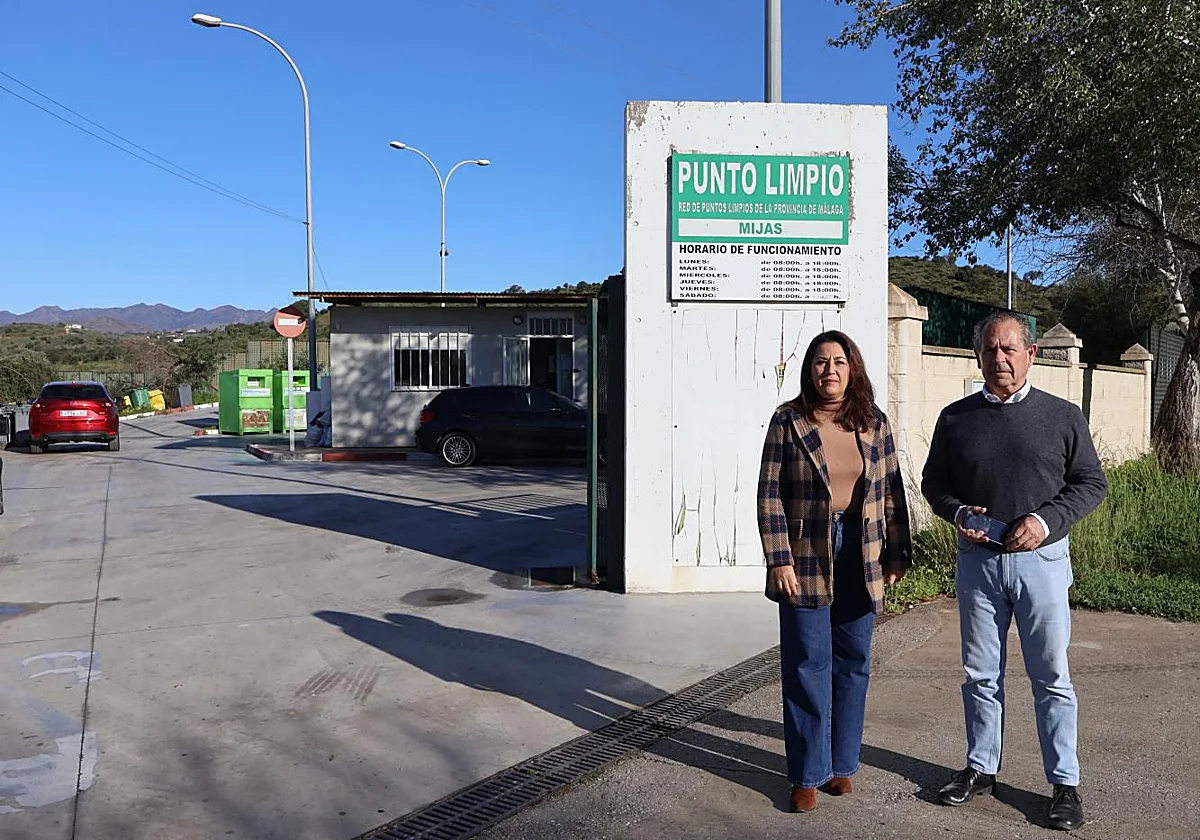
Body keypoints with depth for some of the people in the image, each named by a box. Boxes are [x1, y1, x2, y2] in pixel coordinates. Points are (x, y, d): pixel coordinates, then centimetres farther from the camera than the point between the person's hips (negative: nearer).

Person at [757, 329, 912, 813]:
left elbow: (892, 492, 8)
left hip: (860, 558, 3)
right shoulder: (788, 421, -4)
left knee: (853, 664, 11)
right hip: (806, 559, -3)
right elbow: (769, 495, -6)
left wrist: (897, 554, 5)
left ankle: (841, 764, 26)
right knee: (808, 668, 2)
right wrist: (779, 560, -12)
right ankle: (808, 775, 14)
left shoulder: (873, 422, 5)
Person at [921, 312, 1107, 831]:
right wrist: (956, 514, -8)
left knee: (1051, 677, 5)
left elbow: (1091, 483, 2)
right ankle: (981, 768, 27)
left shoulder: (1062, 417, 0)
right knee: (981, 674, 12)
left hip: (1041, 560, -2)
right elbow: (933, 482, 12)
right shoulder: (955, 418, 5)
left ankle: (1065, 783, 19)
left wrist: (1046, 520, -13)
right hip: (977, 561, 2)